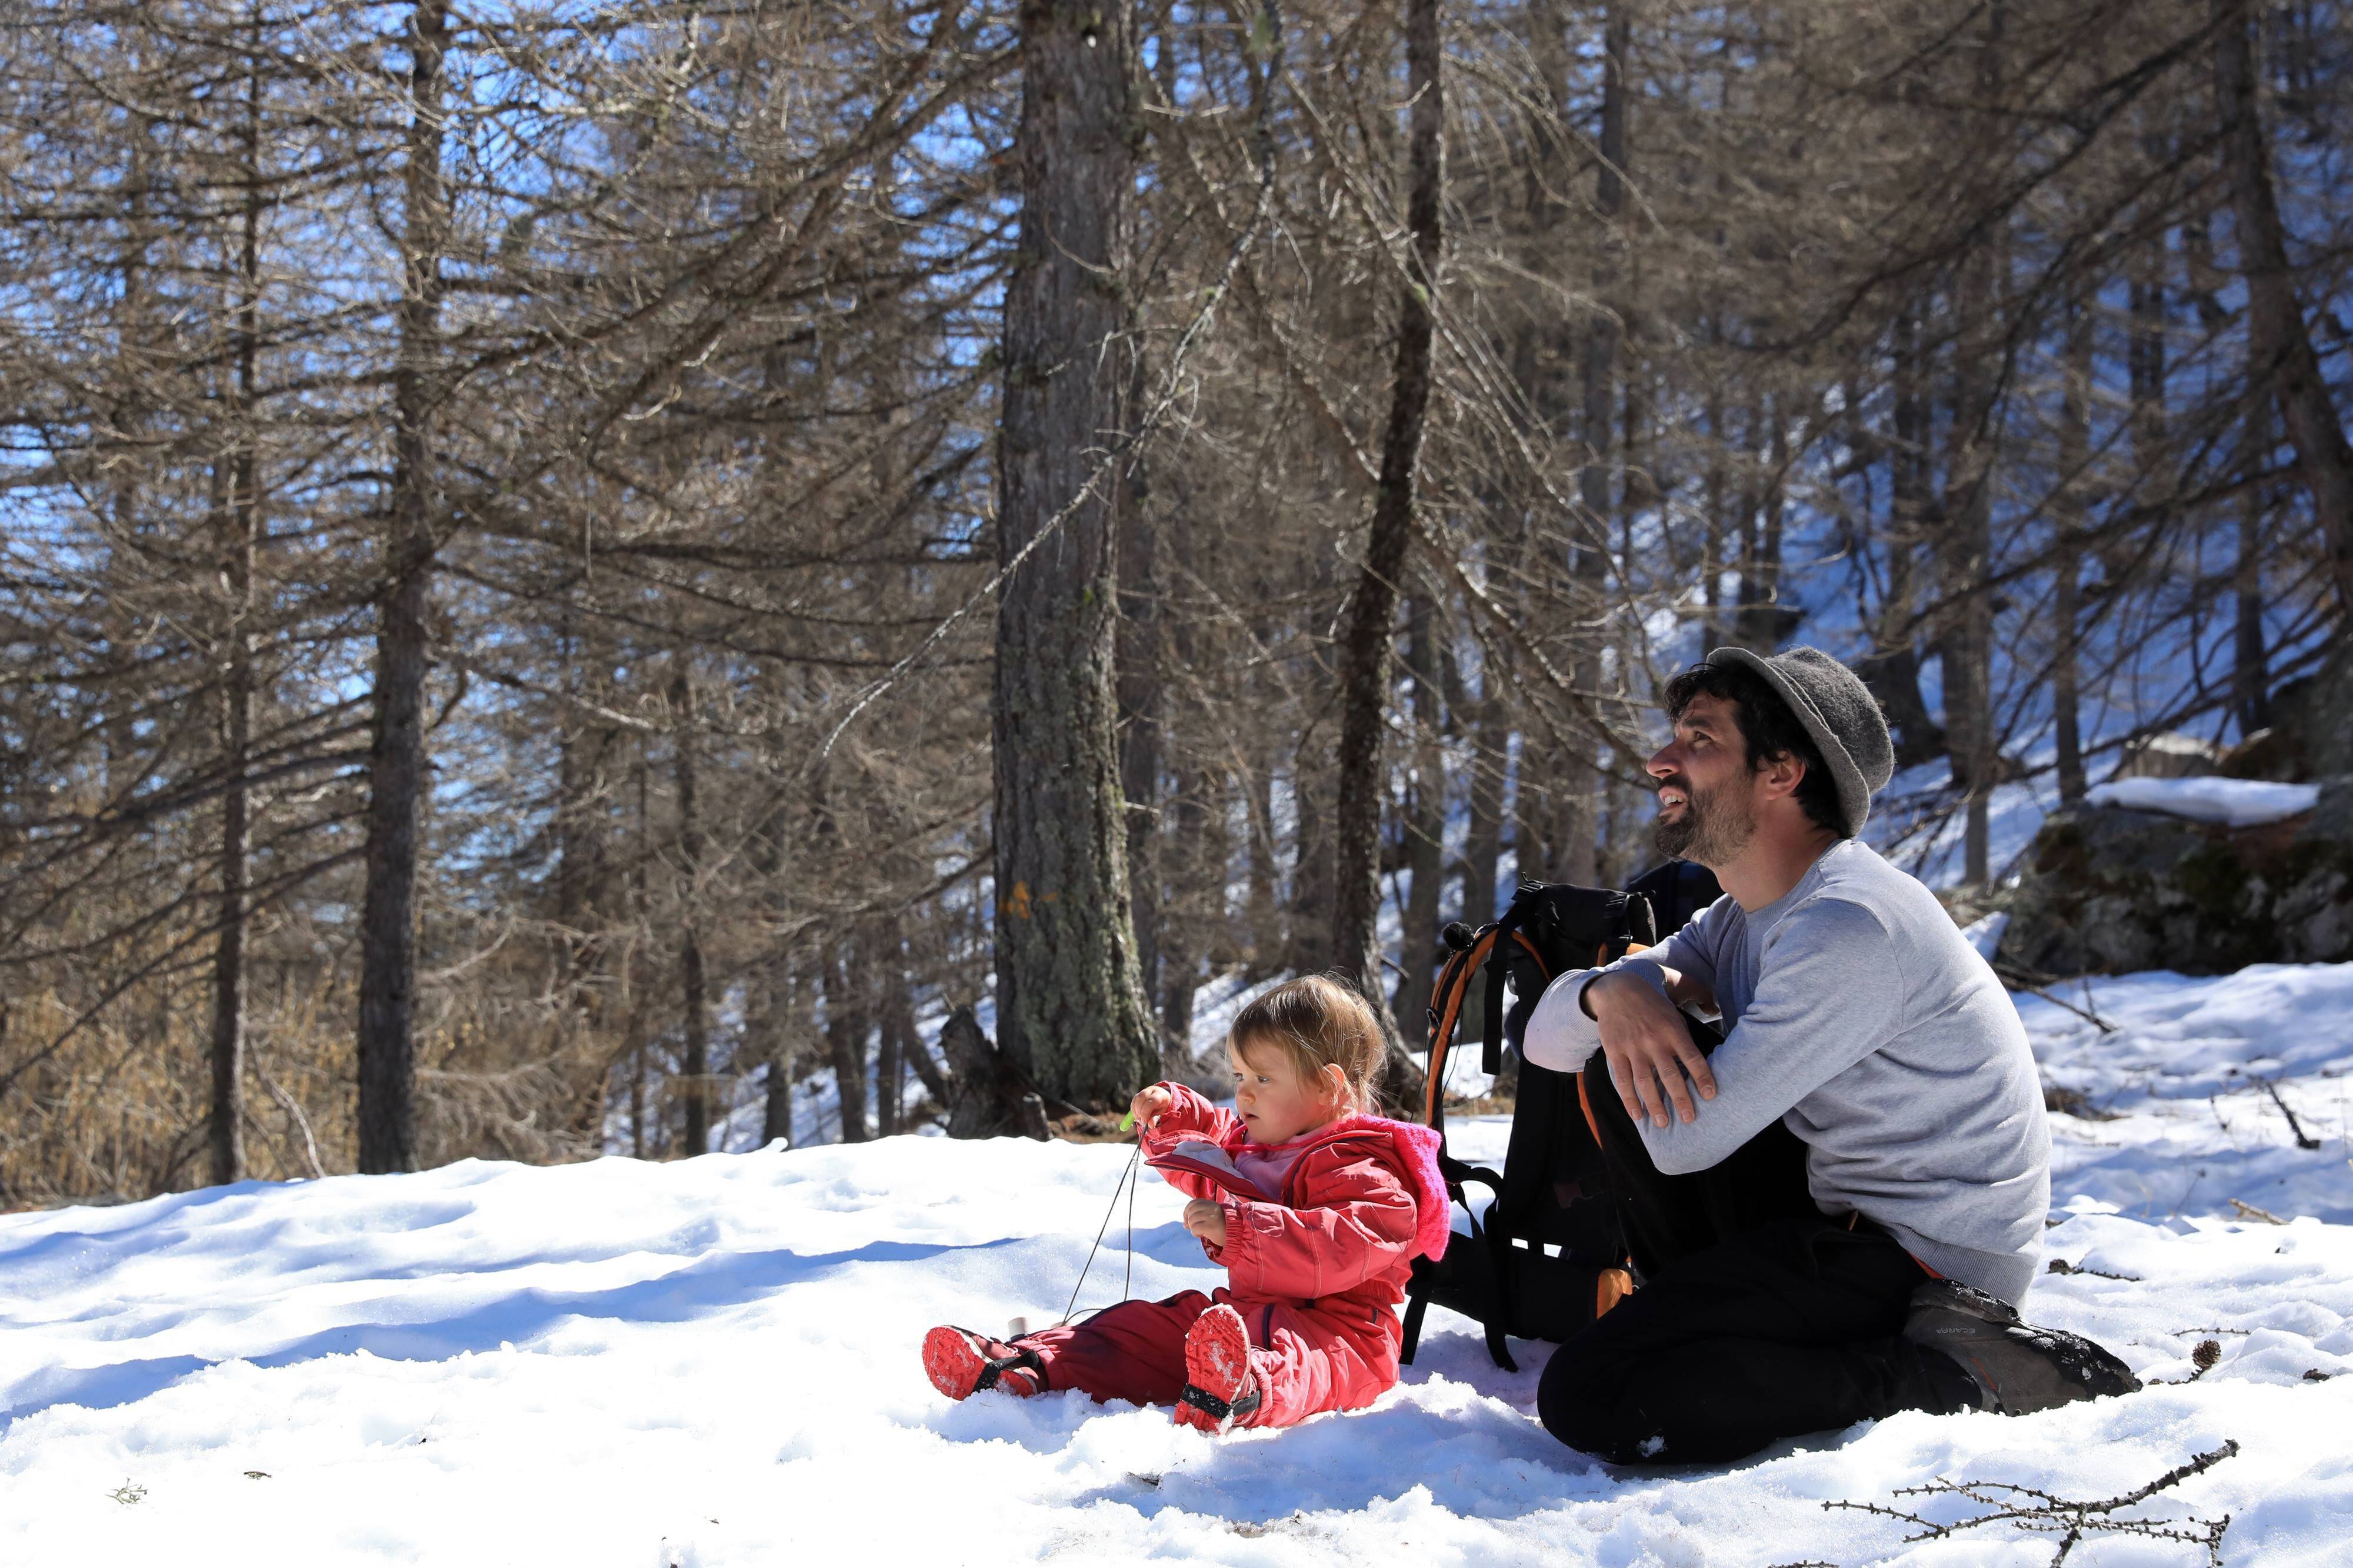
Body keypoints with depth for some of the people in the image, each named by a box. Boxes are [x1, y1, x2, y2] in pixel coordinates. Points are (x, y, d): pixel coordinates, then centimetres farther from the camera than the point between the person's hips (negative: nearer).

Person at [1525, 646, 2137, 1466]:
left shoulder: (1851, 928, -23)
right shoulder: (1744, 918, 9)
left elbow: (1686, 1142, -22)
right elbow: (1546, 1042, 9)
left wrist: (1642, 988, -2)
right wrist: (1613, 991, -16)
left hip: (1925, 1262, -10)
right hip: (1838, 1205, 10)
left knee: (1584, 1398, -20)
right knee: (1619, 1081, 9)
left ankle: (1950, 1372, -13)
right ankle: (1727, 1328, 12)